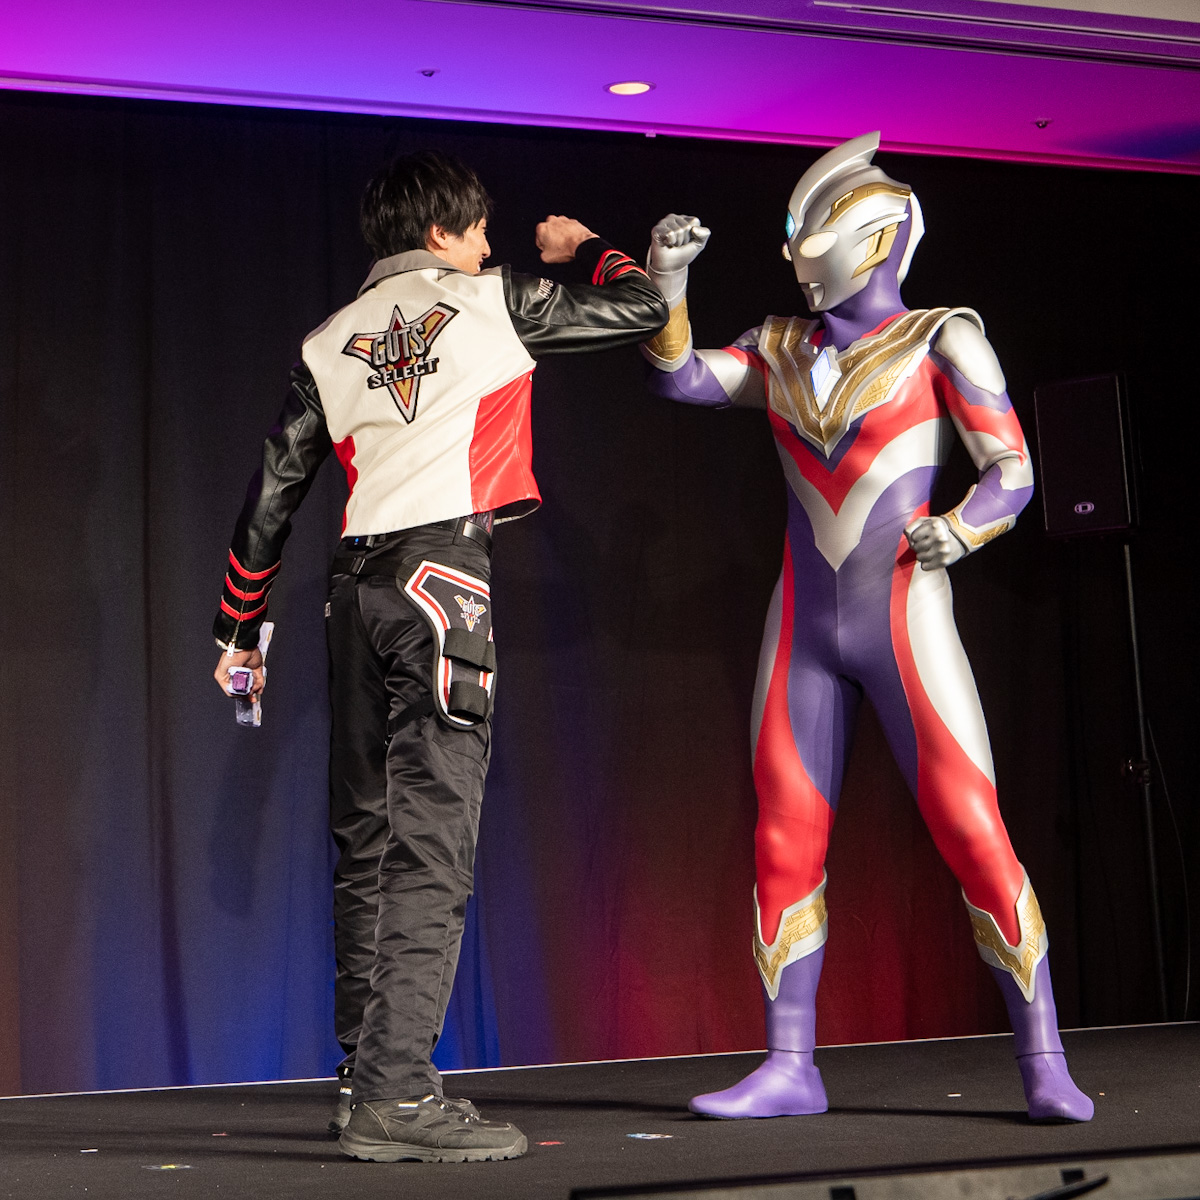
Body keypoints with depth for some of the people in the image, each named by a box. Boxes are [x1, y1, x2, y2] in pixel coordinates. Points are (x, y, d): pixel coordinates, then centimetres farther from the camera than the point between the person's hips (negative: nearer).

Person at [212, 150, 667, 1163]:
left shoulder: (329, 346, 18)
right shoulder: (494, 302, 7)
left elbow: (271, 497, 16)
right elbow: (643, 308, 12)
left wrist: (241, 633, 23)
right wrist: (584, 247, 32)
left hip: (358, 588, 6)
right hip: (444, 576, -6)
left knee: (368, 840, 11)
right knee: (432, 840, -10)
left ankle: (369, 1073, 16)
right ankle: (396, 1094, -15)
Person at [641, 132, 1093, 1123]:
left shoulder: (943, 339, -1)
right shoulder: (782, 350, 13)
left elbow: (1014, 473, -5)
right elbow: (679, 378, 3)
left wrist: (956, 533, -24)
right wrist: (669, 284, -11)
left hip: (907, 624, -4)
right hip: (805, 632, 5)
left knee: (973, 836, -11)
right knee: (785, 847, 2)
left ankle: (1045, 1066, -3)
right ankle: (789, 1068, 11)